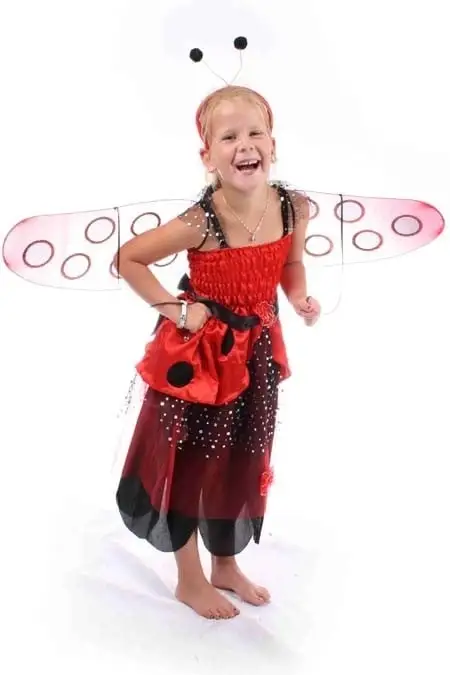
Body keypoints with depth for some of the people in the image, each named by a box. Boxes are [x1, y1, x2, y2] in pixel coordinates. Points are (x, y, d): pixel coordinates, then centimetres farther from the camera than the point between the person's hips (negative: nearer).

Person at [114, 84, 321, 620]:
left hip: (255, 349, 5)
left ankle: (226, 566, 44)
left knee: (242, 464, 19)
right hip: (199, 351, -5)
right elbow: (127, 258, -15)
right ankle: (190, 580, 35)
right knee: (190, 463, 10)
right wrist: (175, 309, -17)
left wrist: (300, 298, -9)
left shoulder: (295, 208, -11)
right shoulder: (200, 222, -25)